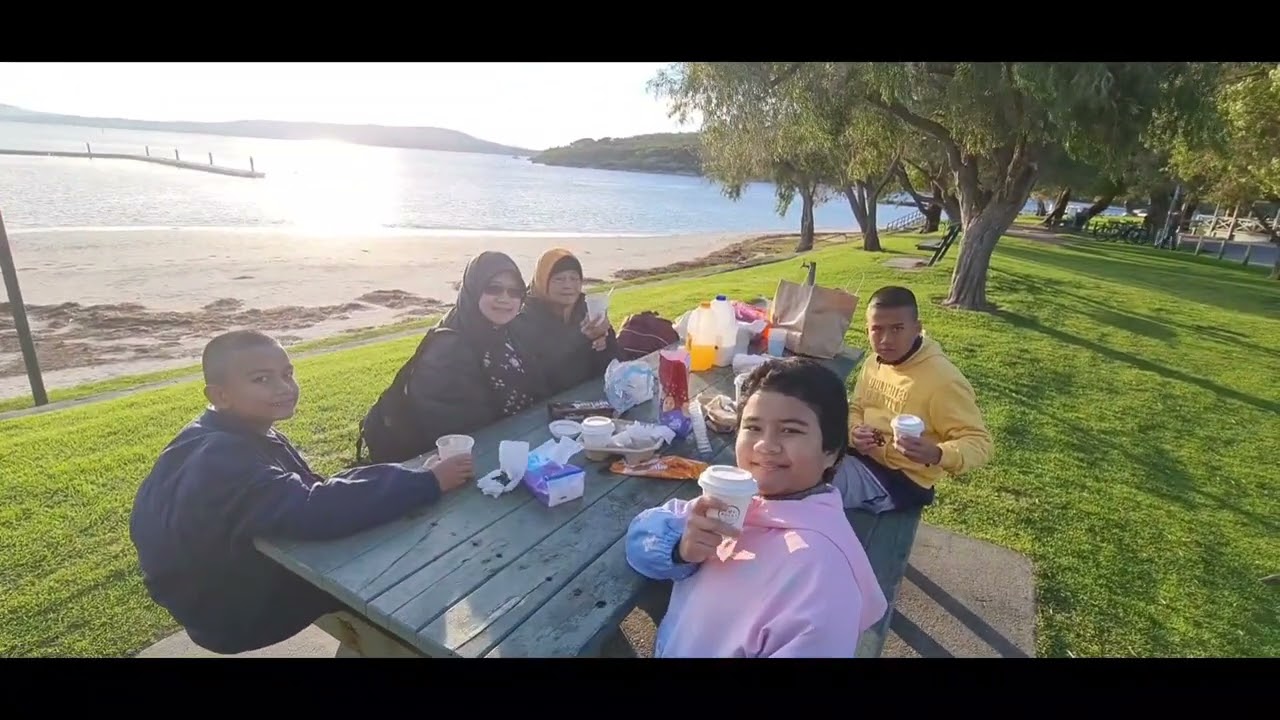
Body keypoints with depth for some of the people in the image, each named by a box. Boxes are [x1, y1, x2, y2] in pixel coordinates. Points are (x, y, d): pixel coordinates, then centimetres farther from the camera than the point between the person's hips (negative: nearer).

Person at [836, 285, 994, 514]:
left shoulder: (944, 380, -20)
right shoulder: (873, 364, 2)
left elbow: (980, 443, -17)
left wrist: (936, 454, -37)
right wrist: (854, 431, -7)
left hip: (901, 478, -7)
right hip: (860, 455, 7)